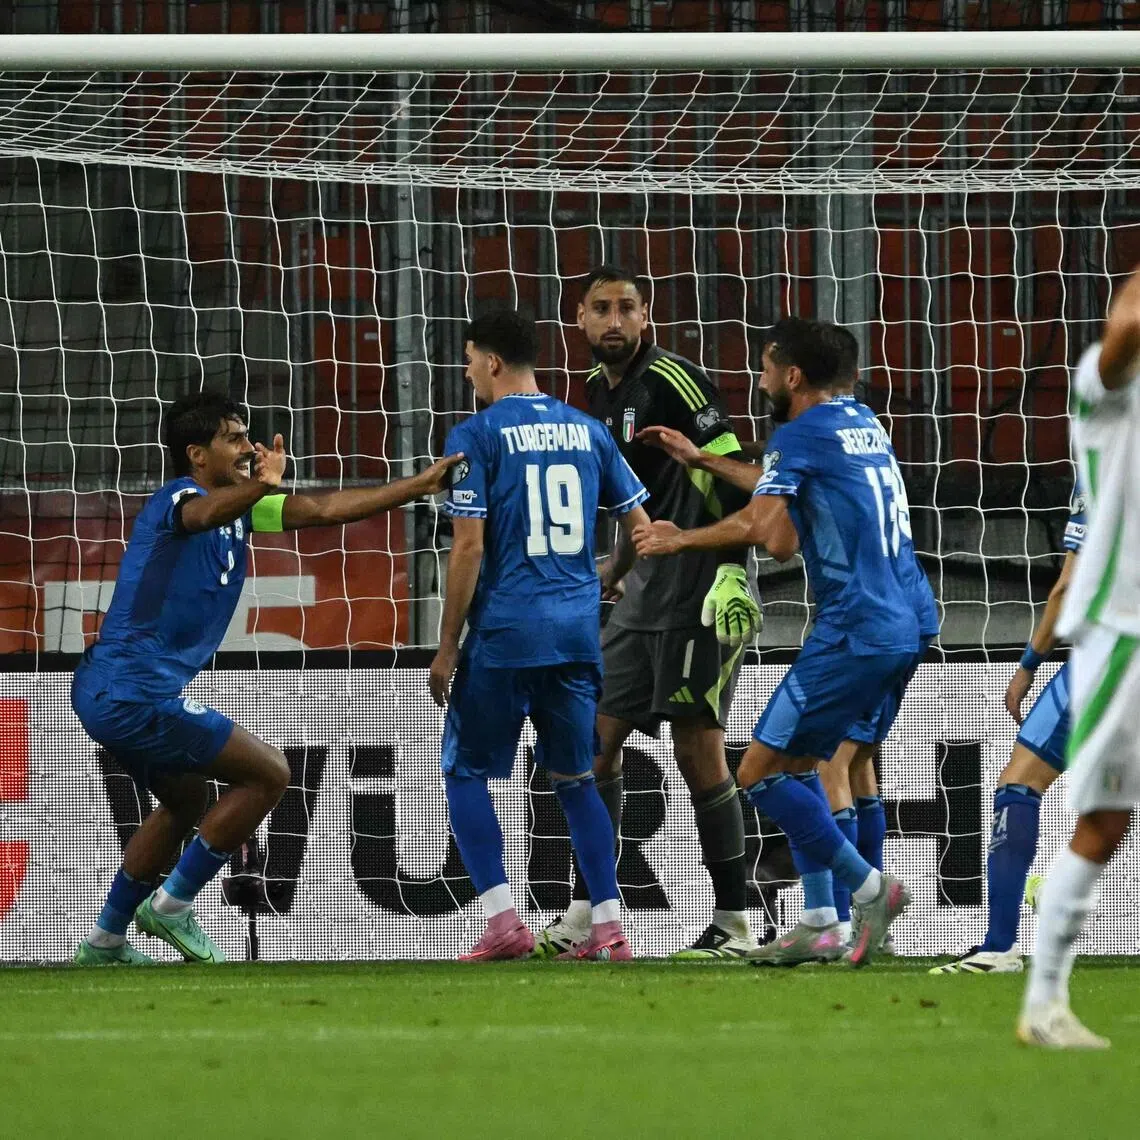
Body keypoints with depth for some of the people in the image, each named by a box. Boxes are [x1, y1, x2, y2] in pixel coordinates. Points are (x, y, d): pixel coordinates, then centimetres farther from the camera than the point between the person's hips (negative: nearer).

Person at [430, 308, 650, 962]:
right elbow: (641, 528, 14)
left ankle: (504, 919, -8)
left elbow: (469, 547, -11)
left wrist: (447, 647, -5)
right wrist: (608, 585, 33)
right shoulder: (587, 431, 10)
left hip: (504, 633, -5)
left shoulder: (478, 436, -5)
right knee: (574, 777, 15)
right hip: (578, 630, 5)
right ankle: (608, 926, 6)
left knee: (466, 772, 6)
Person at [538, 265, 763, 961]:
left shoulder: (672, 378, -13)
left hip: (702, 584, -9)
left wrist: (734, 574, -24)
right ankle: (585, 915, 13)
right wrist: (615, 568, 26)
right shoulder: (601, 390, 14)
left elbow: (734, 475, -17)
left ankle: (735, 923, -3)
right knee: (598, 739, 7)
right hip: (646, 591, 9)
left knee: (698, 748, -9)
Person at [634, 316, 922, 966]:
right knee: (796, 765, 19)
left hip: (855, 633, -9)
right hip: (908, 626, 9)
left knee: (759, 775, -2)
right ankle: (820, 926, 14)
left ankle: (871, 889, -7)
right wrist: (701, 460, 37)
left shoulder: (799, 435, -9)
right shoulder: (862, 421, 16)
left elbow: (776, 538, -15)